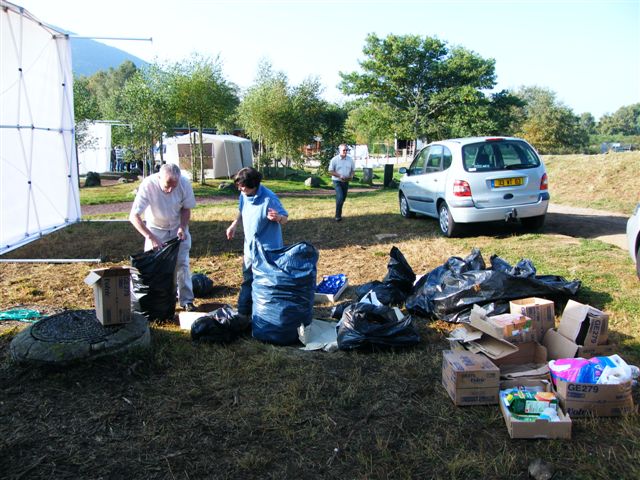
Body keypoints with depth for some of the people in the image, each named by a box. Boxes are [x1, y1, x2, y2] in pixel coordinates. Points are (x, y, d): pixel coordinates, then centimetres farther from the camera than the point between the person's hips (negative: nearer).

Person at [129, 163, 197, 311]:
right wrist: (151, 237, -41)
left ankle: (186, 300, 11)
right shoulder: (148, 185, -32)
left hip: (178, 228, 1)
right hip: (155, 229, -1)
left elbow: (186, 208, -7)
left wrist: (183, 227, -23)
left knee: (182, 264, 1)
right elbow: (134, 216, -32)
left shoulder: (184, 183, -25)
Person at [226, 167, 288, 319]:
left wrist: (278, 217, -41)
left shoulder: (269, 198, -24)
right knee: (247, 280, 19)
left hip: (268, 249, -7)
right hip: (250, 247, 7)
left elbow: (285, 218, -18)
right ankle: (243, 312, 34)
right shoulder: (244, 195, -3)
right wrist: (234, 225, 5)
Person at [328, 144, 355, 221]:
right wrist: (340, 176, -21)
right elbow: (331, 171, -8)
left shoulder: (350, 160, 3)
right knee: (340, 197, -19)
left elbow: (353, 170, 11)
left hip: (346, 182, 5)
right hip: (337, 181, -5)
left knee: (343, 199, 13)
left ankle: (339, 213, 32)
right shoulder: (334, 159, -8)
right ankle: (338, 216, -11)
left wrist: (351, 176, -12)